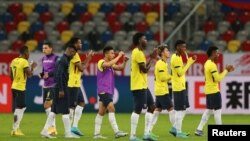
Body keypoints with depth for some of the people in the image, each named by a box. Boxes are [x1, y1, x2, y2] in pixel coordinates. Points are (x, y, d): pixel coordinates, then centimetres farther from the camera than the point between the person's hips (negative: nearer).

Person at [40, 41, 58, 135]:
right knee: (46, 106, 9)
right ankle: (53, 128, 16)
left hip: (53, 85, -8)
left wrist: (49, 74, -19)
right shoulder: (43, 59, 15)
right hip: (45, 85, 8)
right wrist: (41, 74, 3)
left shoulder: (55, 58, -9)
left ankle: (52, 127, -12)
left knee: (47, 105, -16)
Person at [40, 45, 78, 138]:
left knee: (54, 110, 9)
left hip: (58, 88, 10)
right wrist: (61, 90, -23)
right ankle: (68, 133, -1)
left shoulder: (63, 59, 16)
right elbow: (59, 75, -22)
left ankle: (45, 131, 9)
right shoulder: (63, 60, -15)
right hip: (62, 88, -10)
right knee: (65, 111, -4)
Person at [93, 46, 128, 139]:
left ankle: (96, 134, 11)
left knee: (101, 112, 9)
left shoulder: (111, 64, 16)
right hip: (103, 90, -9)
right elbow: (109, 64, -29)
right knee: (111, 109, -18)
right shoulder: (101, 62, -10)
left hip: (108, 91, 9)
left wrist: (124, 61, -4)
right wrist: (119, 56, -22)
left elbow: (120, 67, 15)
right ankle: (116, 132, -25)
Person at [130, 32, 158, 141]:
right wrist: (152, 58, -5)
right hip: (139, 86, -11)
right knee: (137, 110, -9)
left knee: (151, 106, 11)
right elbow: (145, 69, -17)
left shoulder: (138, 52, 16)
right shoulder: (138, 53, -15)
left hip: (143, 86, 11)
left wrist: (151, 58, 15)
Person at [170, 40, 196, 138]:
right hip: (178, 88, -10)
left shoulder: (178, 57, 15)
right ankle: (178, 132, -3)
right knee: (180, 109, -7)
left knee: (183, 109, 14)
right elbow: (180, 73, -21)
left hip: (181, 87, 10)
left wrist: (190, 61, 8)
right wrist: (189, 62, -18)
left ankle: (175, 128, 19)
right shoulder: (175, 58, -15)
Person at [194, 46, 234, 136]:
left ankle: (199, 129, 11)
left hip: (208, 91, 10)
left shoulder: (207, 63, 13)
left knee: (208, 110, 13)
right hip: (214, 91, -10)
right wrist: (226, 70, -11)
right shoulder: (212, 65, -18)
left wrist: (226, 70, 12)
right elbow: (218, 79, -20)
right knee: (217, 110, -3)